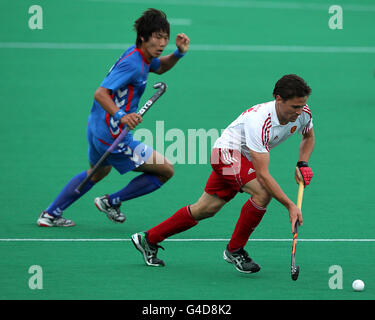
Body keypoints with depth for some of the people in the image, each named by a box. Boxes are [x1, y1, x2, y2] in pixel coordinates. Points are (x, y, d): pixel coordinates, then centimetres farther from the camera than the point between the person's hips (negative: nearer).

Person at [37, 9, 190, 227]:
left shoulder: (141, 55, 4)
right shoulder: (132, 64, -25)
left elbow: (160, 67, 26)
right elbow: (101, 94, -31)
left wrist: (179, 52, 8)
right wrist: (121, 116, -45)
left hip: (97, 129, 10)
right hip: (113, 139, -10)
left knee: (99, 171, 37)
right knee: (166, 171, 0)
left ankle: (50, 214, 43)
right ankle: (112, 202, 12)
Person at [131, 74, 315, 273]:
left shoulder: (303, 113, -14)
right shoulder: (259, 120, -37)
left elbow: (308, 137, 13)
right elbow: (262, 175, -37)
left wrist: (302, 164, -6)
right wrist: (290, 206, -38)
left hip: (245, 158, 8)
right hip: (228, 152, -8)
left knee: (206, 208, 11)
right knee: (263, 192, -29)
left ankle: (148, 239, 25)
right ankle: (235, 250, -12)